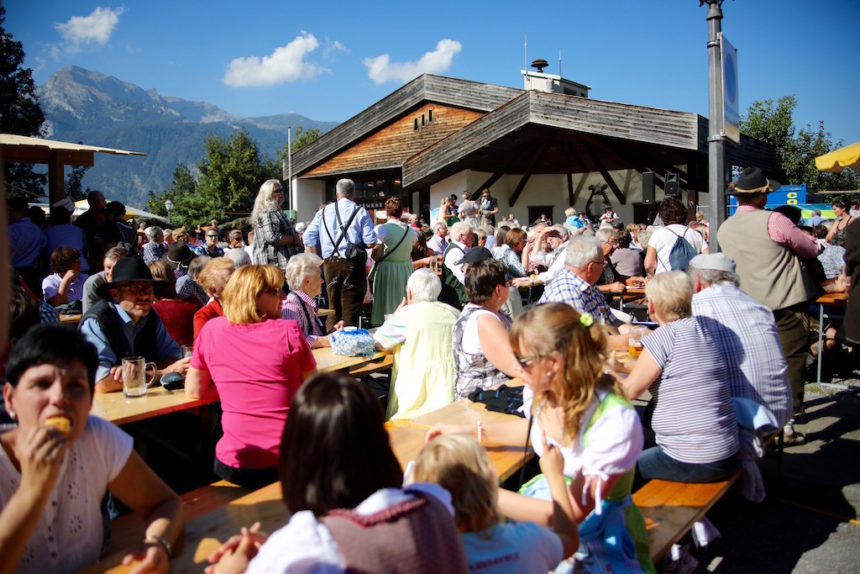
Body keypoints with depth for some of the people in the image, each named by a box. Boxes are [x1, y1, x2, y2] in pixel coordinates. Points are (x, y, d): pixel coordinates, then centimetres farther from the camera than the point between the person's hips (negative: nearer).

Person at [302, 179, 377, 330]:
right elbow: (371, 242, -7)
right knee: (351, 307, 1)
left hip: (329, 263, 3)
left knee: (333, 306, 12)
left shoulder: (324, 211, 10)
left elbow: (308, 238, 8)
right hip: (352, 262, -3)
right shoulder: (360, 212, 0)